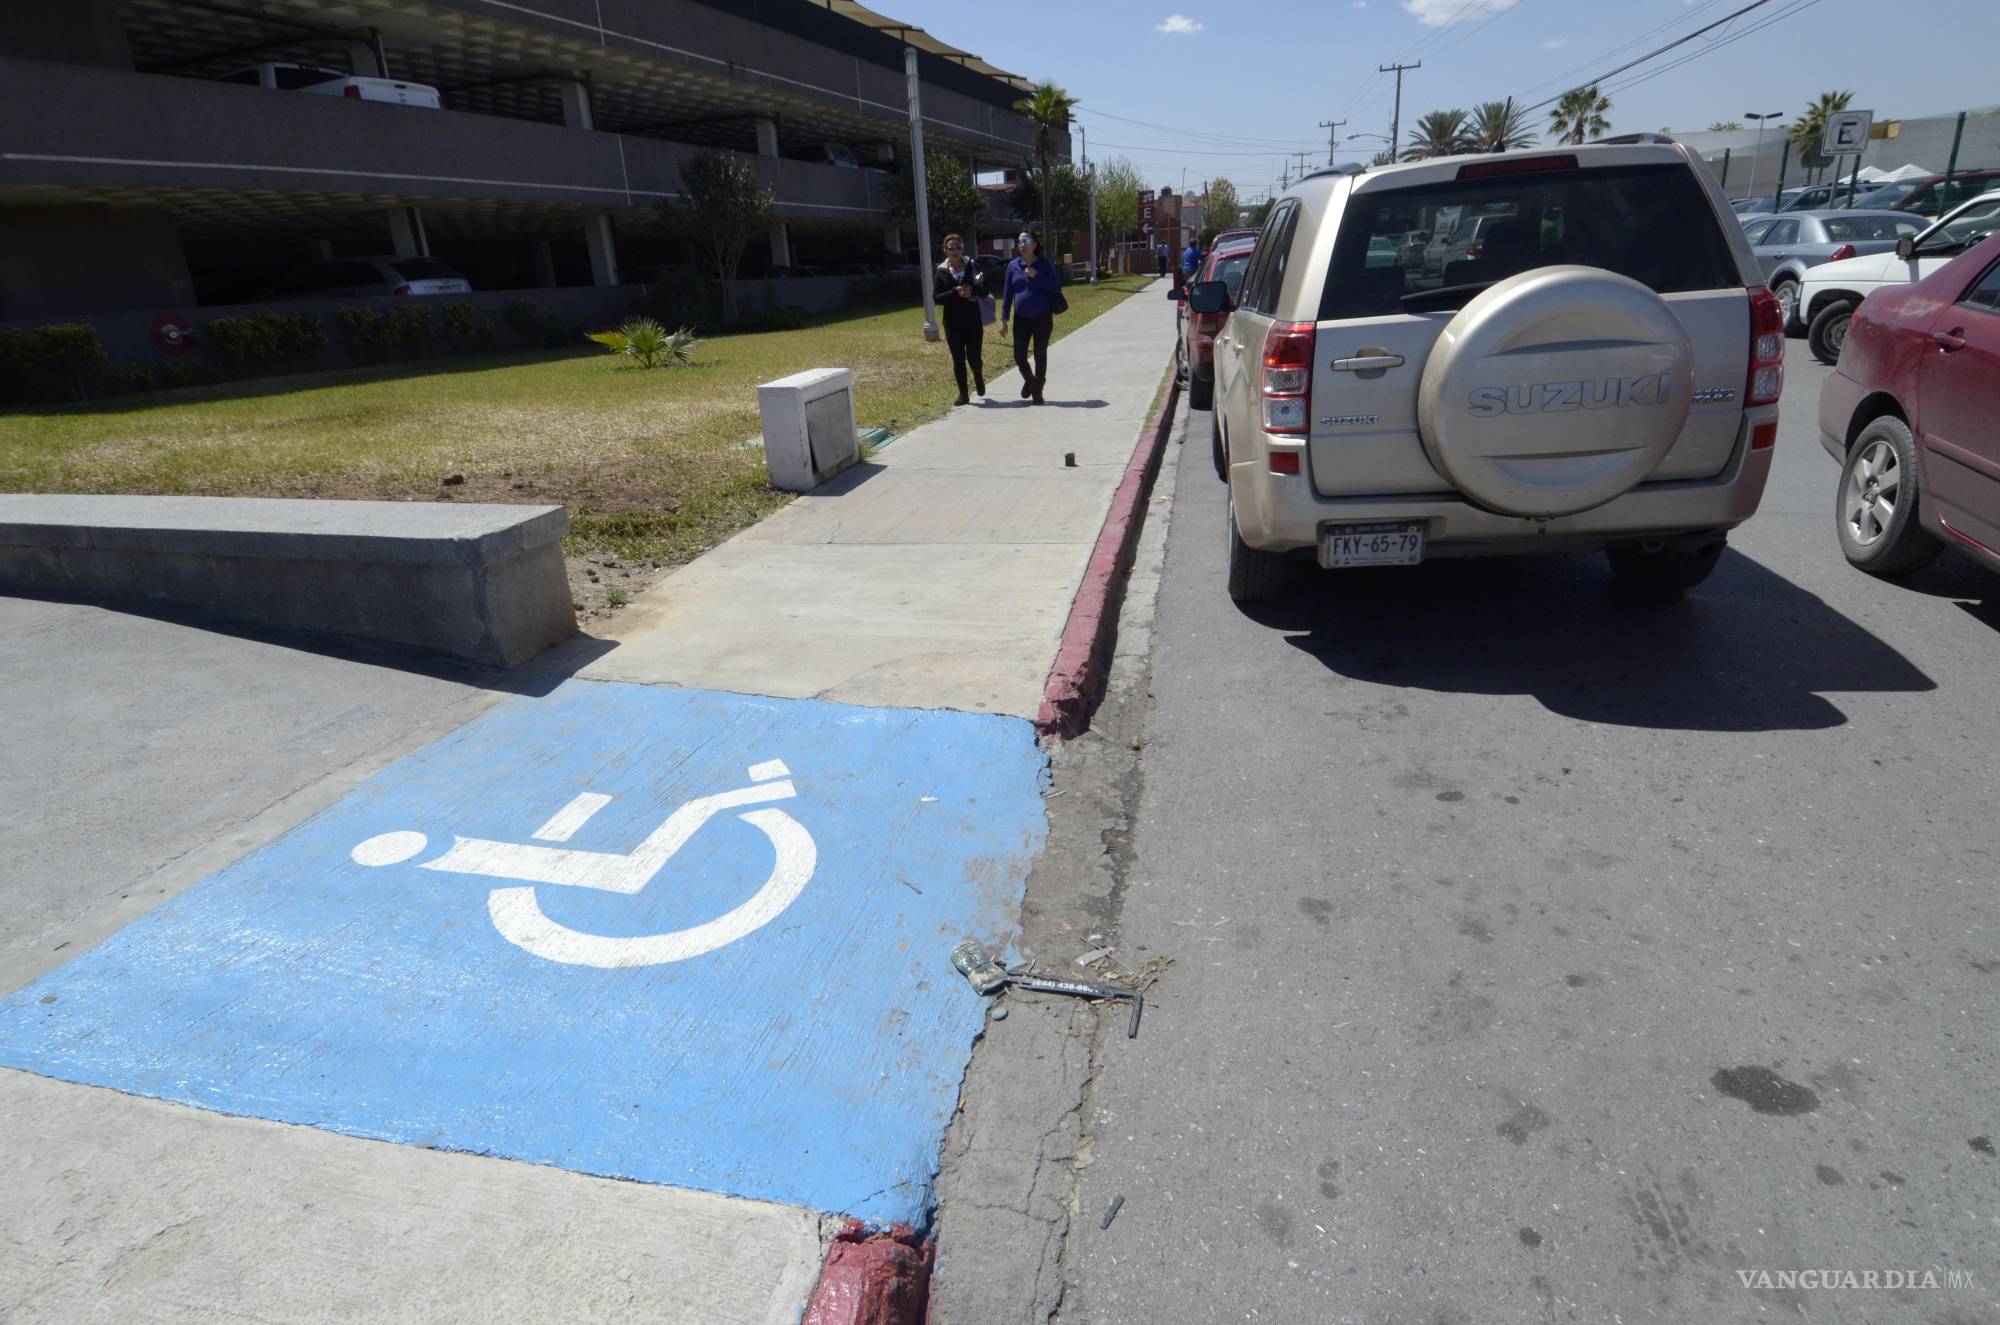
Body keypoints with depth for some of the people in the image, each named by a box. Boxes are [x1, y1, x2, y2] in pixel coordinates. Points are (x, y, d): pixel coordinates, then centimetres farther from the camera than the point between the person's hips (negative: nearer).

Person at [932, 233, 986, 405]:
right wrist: (956, 293, -19)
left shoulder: (973, 266, 1)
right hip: (953, 323, 1)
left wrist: (972, 289, -22)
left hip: (973, 320, 0)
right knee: (958, 360, 4)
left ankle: (979, 378, 31)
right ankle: (963, 395, 15)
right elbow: (936, 297, -4)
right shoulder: (941, 271, 1)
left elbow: (984, 291, 0)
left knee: (974, 358, -3)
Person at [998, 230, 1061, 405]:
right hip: (1021, 319, 2)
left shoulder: (1045, 264, -4)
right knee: (1019, 355, 2)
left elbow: (1056, 288, -8)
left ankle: (1037, 391, 18)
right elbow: (1008, 294, 4)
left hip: (1043, 318, -2)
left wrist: (1037, 276, -19)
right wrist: (1004, 320, 0)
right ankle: (1029, 380, 32)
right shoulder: (1013, 266, 2)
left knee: (1040, 355, 4)